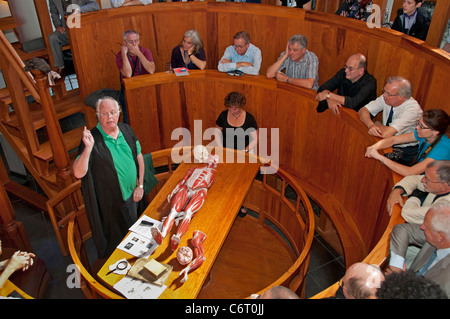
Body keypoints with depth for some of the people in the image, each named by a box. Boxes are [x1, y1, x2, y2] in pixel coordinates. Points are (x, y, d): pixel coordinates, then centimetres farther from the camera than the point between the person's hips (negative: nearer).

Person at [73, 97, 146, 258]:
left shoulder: (126, 130, -3)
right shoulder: (92, 139, -19)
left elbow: (139, 156, 6)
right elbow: (78, 173, -25)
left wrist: (140, 185, 1)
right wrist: (88, 148, -38)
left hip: (132, 196, 6)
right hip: (111, 203, -5)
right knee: (115, 240, 12)